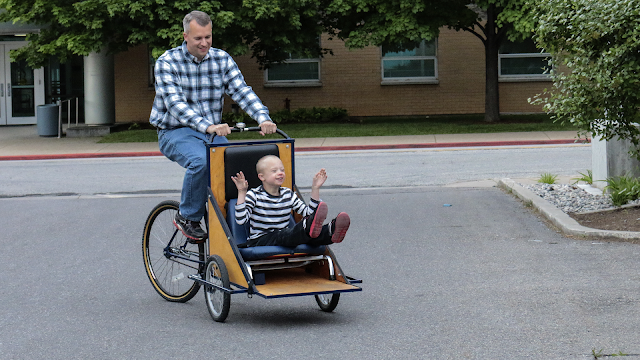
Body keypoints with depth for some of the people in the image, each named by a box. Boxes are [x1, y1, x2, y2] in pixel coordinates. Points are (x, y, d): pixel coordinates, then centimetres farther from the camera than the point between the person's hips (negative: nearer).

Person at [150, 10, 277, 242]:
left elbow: (242, 91, -6)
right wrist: (208, 126, -39)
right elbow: (175, 104, -24)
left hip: (213, 131, 4)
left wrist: (263, 118, -26)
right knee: (200, 160, -34)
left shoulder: (222, 60, 3)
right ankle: (187, 218, -14)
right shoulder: (167, 62, -11)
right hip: (175, 132, -4)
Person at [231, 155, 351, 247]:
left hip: (283, 239, 5)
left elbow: (308, 213, 5)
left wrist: (315, 189, 1)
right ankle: (308, 227, -69)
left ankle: (331, 231, -58)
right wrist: (241, 193, -22)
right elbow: (241, 220, -15)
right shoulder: (254, 195, -2)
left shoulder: (288, 194, 12)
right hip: (258, 242, -5)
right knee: (282, 235, -39)